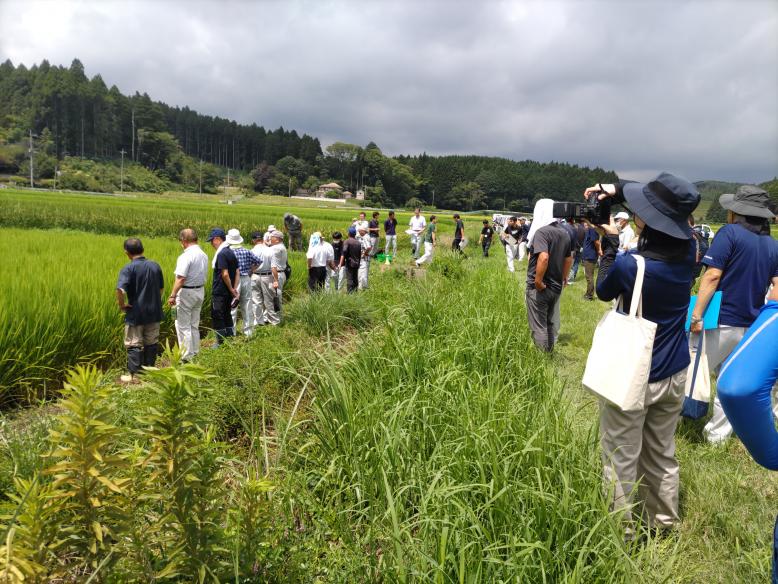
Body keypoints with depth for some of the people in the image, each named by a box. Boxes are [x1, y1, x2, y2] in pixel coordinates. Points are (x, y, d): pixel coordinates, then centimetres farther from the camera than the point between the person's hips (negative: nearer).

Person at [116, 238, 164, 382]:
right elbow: (162, 288, 10)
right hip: (154, 312, 5)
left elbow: (120, 290, -28)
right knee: (151, 343, 15)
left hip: (136, 314, -5)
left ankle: (134, 375, 12)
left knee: (134, 344, 7)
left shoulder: (128, 268, -15)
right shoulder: (155, 266, 2)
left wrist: (121, 305, -12)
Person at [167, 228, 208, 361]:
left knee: (183, 326, 1)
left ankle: (187, 357, 5)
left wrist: (172, 295, -19)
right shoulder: (204, 255, 6)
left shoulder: (186, 256, -19)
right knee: (194, 325, 17)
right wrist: (199, 289, 19)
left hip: (186, 293, -8)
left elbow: (180, 279, -23)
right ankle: (195, 354, 24)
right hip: (200, 291, 8)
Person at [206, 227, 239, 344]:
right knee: (227, 316, 17)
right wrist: (235, 289, 5)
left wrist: (232, 290, -13)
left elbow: (225, 274, -23)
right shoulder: (231, 252, 10)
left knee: (217, 317, 2)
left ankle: (221, 343, 7)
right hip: (228, 293, 9)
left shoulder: (221, 254, -18)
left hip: (219, 292, -9)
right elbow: (237, 273, 10)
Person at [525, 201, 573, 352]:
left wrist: (538, 281, -23)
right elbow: (569, 258, 16)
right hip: (556, 287, 8)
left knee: (538, 326, 3)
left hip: (539, 287, -8)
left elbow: (543, 257, -32)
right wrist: (563, 278, 26)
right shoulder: (564, 232, 7)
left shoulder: (541, 231, -18)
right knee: (551, 323, 18)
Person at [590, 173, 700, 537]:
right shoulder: (687, 249, -8)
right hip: (674, 374, 7)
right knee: (662, 455, 22)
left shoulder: (629, 265, -26)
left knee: (621, 462, 10)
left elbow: (603, 291, -3)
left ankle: (620, 534, 23)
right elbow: (669, 211, 12)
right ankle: (664, 526, 38)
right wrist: (619, 190, 6)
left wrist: (610, 243, 2)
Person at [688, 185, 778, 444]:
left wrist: (696, 315, -16)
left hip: (722, 322, -6)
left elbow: (712, 277, -16)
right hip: (751, 327, 6)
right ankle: (717, 434, 23)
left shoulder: (730, 233, -10)